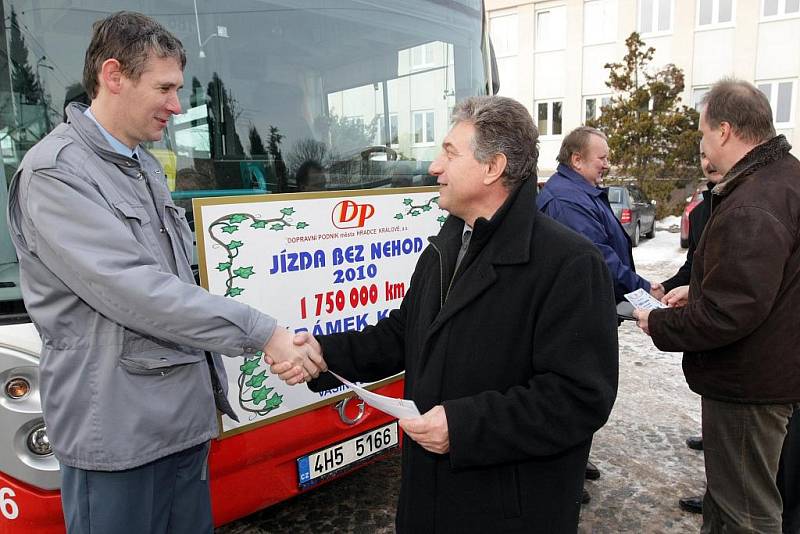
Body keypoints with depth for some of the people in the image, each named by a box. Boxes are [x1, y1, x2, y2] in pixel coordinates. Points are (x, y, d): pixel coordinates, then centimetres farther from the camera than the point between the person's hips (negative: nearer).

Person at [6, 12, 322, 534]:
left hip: (186, 416, 8)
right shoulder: (54, 173, -14)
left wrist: (213, 381, 18)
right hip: (117, 430, -7)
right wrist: (261, 331, -23)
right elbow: (136, 292, -24)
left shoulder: (148, 166, 12)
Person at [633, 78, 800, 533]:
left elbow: (727, 313, -30)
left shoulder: (751, 207, -28)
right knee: (730, 493, 26)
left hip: (747, 386, -10)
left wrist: (658, 323, -15)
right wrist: (696, 289, 12)